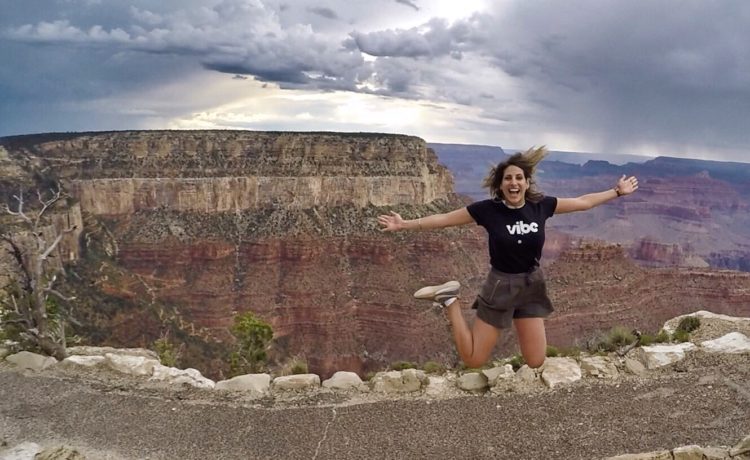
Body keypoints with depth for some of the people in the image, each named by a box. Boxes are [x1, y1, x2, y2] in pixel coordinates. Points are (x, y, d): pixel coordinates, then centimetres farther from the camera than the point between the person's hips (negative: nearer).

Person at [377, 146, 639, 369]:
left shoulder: (541, 206, -7)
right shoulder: (488, 209, -16)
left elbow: (584, 202, 7)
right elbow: (444, 219, -10)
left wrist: (618, 192, 12)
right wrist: (403, 225, -14)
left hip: (532, 286, 3)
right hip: (500, 285, -3)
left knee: (535, 363, 6)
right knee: (473, 360, 2)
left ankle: (520, 322, 32)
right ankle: (449, 300, 16)